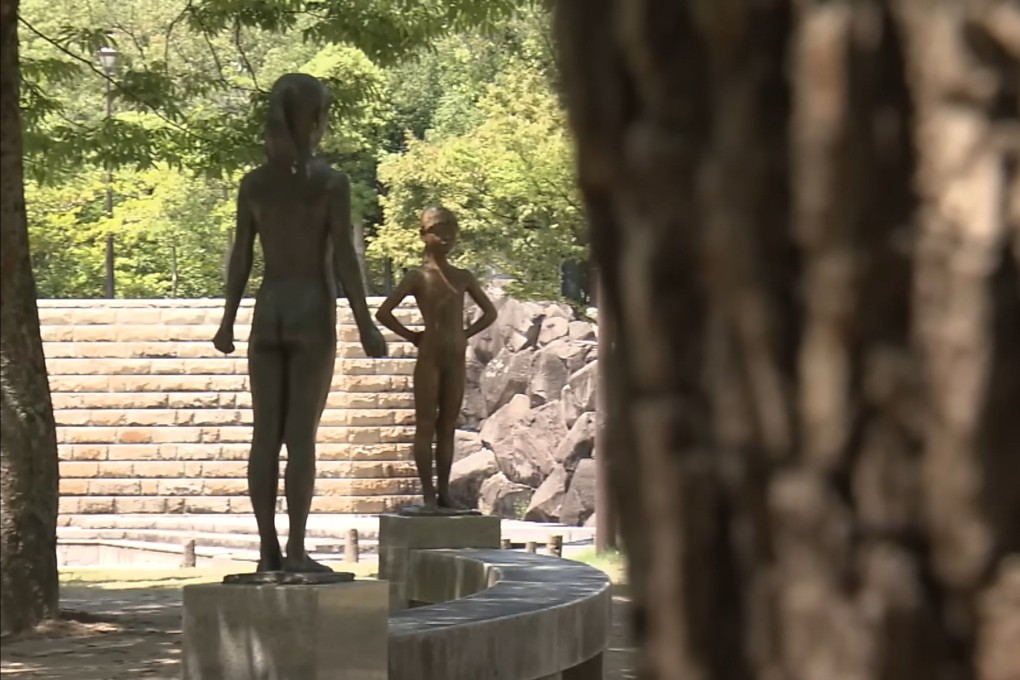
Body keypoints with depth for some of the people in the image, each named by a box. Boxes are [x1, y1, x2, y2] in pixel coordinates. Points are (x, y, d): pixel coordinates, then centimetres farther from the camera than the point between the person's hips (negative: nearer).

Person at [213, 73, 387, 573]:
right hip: (313, 310, -3)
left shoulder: (253, 184, 4)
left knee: (266, 435, 5)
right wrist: (365, 325, -5)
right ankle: (295, 549, -6)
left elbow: (241, 257, 6)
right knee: (301, 435, -3)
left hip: (267, 309, 4)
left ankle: (268, 548, 6)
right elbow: (344, 257, -9)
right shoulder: (331, 183, -6)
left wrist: (228, 322, 14)